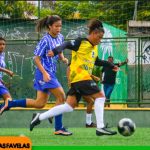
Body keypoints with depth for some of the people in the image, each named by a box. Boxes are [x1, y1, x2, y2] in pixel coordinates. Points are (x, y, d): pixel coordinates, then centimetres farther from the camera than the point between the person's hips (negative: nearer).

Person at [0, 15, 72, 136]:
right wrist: (44, 73, -22)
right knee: (61, 96, -12)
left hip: (51, 73, 9)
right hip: (44, 72, -9)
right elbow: (36, 58, -13)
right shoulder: (45, 40, -15)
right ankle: (58, 128, -6)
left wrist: (63, 58, 2)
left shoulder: (60, 37, 9)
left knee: (40, 103, 9)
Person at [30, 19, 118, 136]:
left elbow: (96, 61, 34)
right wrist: (56, 51, -33)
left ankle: (39, 117, 9)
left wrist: (110, 65, 31)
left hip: (84, 78, 9)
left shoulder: (95, 47, 19)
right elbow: (67, 44, -16)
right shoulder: (81, 42, -7)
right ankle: (100, 128, -11)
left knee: (69, 106, 5)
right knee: (100, 96, -11)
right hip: (80, 77, -9)